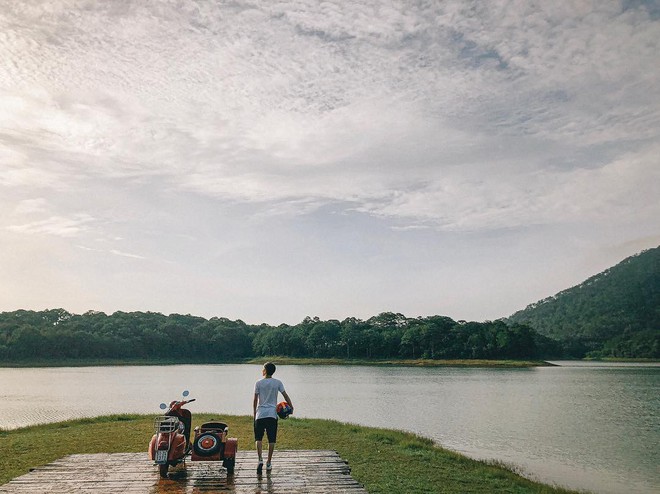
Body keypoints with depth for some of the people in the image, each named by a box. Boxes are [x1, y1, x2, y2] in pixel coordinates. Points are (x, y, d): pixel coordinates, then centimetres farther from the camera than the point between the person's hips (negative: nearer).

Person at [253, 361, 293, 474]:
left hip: (260, 414, -1)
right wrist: (291, 407, 13)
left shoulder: (258, 383, -2)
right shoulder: (278, 383, 1)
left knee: (258, 438, 7)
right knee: (271, 440, 7)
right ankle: (269, 463, 11)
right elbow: (285, 396, 2)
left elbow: (255, 400, 2)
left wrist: (254, 413, 12)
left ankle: (260, 459, -10)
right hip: (272, 414, 1)